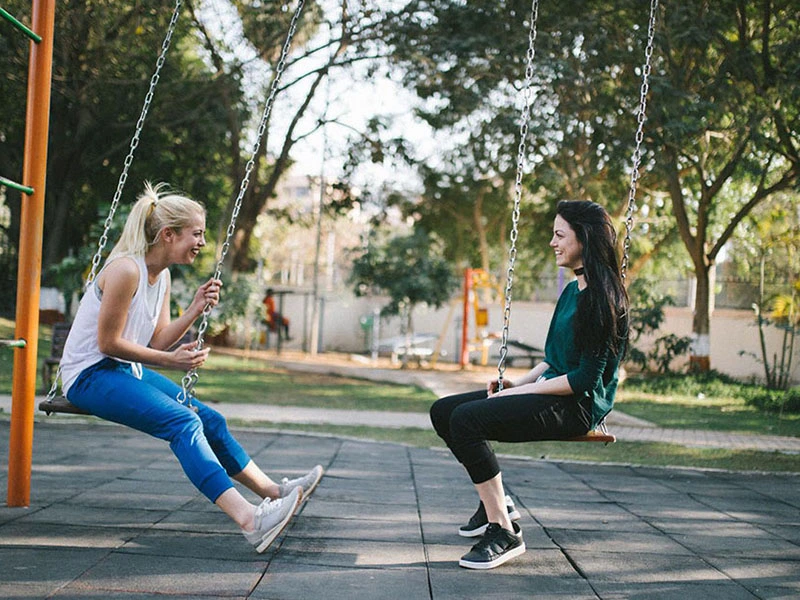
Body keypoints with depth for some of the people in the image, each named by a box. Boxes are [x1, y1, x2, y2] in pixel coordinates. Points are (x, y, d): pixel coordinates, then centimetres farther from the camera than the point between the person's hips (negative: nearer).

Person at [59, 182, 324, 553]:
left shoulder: (161, 275, 9)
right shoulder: (126, 270, -20)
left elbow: (157, 342, 8)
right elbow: (108, 344, -19)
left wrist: (195, 310, -4)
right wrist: (170, 361, -16)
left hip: (125, 372, 10)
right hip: (89, 376, -10)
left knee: (208, 419, 5)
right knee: (182, 422, -27)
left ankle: (273, 492, 18)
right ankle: (248, 520, -39)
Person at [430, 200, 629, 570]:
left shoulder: (603, 297, -15)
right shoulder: (572, 291, 15)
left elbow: (586, 378, -19)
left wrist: (524, 391, -15)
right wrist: (518, 383, 6)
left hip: (577, 405, -10)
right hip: (549, 392, 10)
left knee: (466, 418, -27)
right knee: (443, 411, 5)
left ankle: (504, 532, -20)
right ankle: (496, 503, 14)